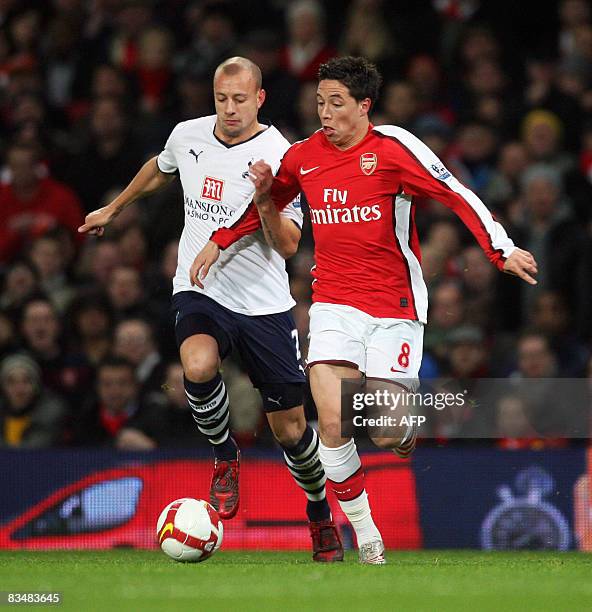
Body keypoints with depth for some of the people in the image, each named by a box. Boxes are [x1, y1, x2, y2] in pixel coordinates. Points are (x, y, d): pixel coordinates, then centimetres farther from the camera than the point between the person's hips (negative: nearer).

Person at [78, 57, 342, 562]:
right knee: (198, 367, -32)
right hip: (199, 290, 2)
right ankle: (226, 458, -4)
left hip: (264, 305, -2)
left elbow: (289, 244, -14)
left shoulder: (279, 156, -11)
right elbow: (159, 170, 26)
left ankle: (321, 514, 29)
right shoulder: (188, 136, 1)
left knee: (290, 428, 2)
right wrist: (113, 209, 37)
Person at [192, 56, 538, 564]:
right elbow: (265, 204, 23)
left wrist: (502, 250, -17)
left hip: (395, 304, -3)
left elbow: (458, 196, -10)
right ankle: (364, 533, 0)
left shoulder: (394, 147, -10)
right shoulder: (303, 157, 4)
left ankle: (409, 428, 33)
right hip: (335, 302, 3)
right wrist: (219, 242, 14)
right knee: (332, 423, -16)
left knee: (387, 434, -7)